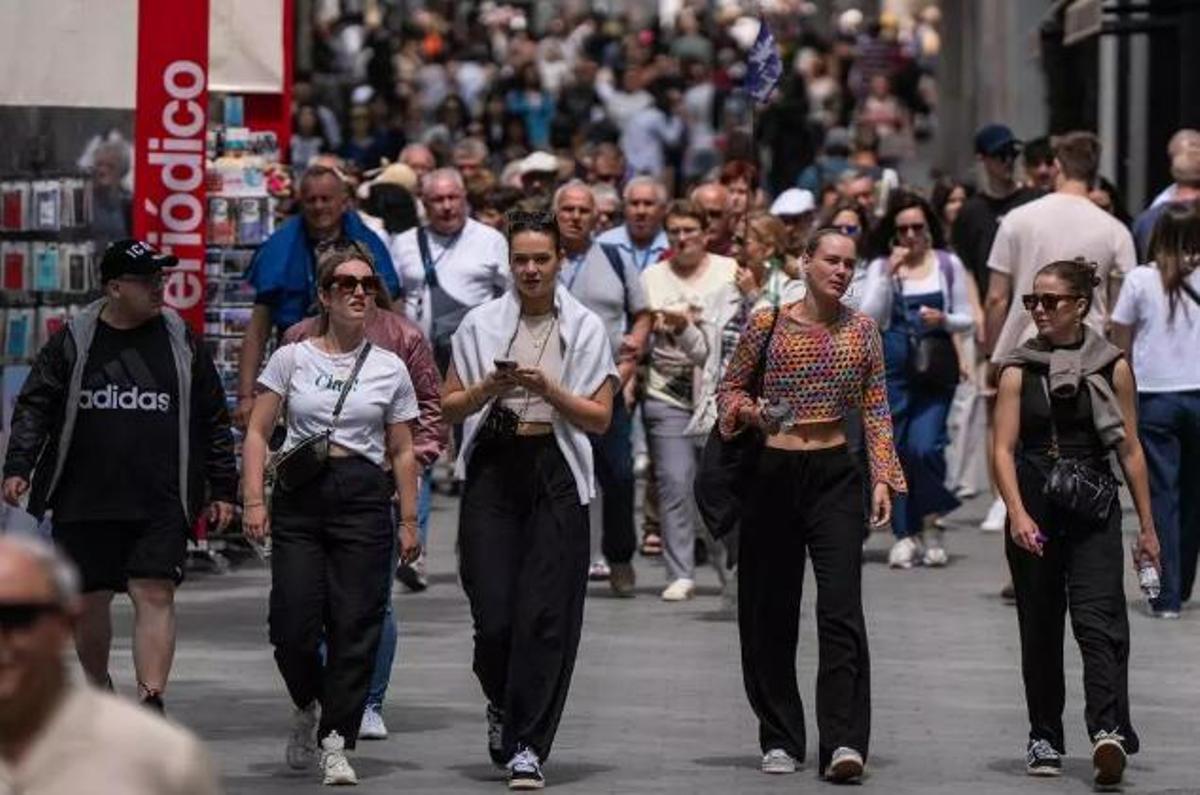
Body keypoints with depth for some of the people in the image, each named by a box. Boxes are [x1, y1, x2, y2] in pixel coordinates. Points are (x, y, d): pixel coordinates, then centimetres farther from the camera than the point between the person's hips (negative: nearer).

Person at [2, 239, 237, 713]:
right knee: (89, 603, 9)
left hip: (160, 507, -1)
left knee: (155, 597, -12)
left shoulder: (182, 343, 6)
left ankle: (151, 701, -14)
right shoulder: (73, 341, 3)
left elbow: (214, 421, 11)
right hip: (84, 502, 1)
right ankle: (98, 689, 31)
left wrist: (222, 489, 8)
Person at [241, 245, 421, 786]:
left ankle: (335, 743, 1)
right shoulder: (292, 359, 5)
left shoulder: (390, 370, 8)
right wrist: (253, 499, -6)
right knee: (293, 624, -6)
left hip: (364, 497, 1)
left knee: (355, 625, -5)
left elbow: (402, 452, 11)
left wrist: (409, 522, 6)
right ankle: (309, 707, 24)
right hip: (299, 497, 0)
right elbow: (257, 432, 4)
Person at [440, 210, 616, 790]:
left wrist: (547, 387, -13)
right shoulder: (481, 323, 7)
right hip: (493, 469, 1)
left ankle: (528, 747, -2)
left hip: (555, 475, -1)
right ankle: (503, 705, 26)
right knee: (493, 613, -5)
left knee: (545, 613, -7)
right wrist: (490, 386, -9)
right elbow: (450, 407, 9)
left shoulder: (585, 328, 4)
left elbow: (599, 418, 1)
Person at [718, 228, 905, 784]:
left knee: (841, 607, -11)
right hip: (773, 472, 0)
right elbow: (730, 389, 8)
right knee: (771, 612, 5)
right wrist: (752, 413, -13)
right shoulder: (768, 323, 0)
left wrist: (883, 478, -2)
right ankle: (780, 740, 17)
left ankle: (844, 742, -16)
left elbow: (876, 410, 7)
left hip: (835, 474, 0)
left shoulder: (861, 331, 5)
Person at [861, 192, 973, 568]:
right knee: (894, 448, 0)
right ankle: (904, 534, 10)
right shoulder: (880, 267, 6)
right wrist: (890, 274, -11)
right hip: (893, 364, 1)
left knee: (924, 445, -13)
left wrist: (944, 320, -11)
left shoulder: (948, 265, 7)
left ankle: (929, 522, 10)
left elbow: (966, 319, 10)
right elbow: (869, 318, -5)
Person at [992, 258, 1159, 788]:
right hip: (1033, 510, 1)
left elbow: (1130, 450, 7)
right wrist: (1018, 515, -17)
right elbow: (1004, 449, -3)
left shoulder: (1112, 367, 3)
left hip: (1094, 510, -1)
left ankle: (1108, 731, -28)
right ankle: (1045, 738, 18)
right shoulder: (1018, 370, 3)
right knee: (1040, 628, 8)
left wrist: (1147, 526, 7)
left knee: (1097, 618, -15)